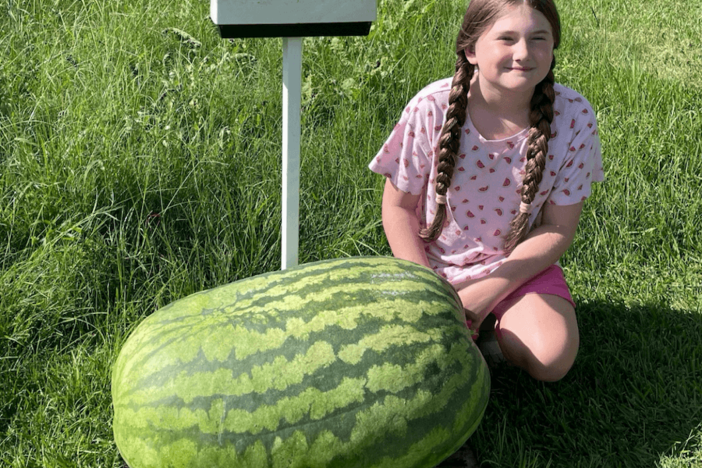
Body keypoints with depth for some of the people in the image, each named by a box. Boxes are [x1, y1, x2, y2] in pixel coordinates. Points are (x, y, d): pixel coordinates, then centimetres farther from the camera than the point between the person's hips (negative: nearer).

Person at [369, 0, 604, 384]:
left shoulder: (573, 117, -17)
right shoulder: (432, 109, -19)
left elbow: (558, 228, -10)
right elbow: (398, 207, -7)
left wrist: (485, 292, -17)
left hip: (520, 263, 1)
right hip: (435, 261, 0)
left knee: (551, 361, -21)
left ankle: (501, 323, 11)